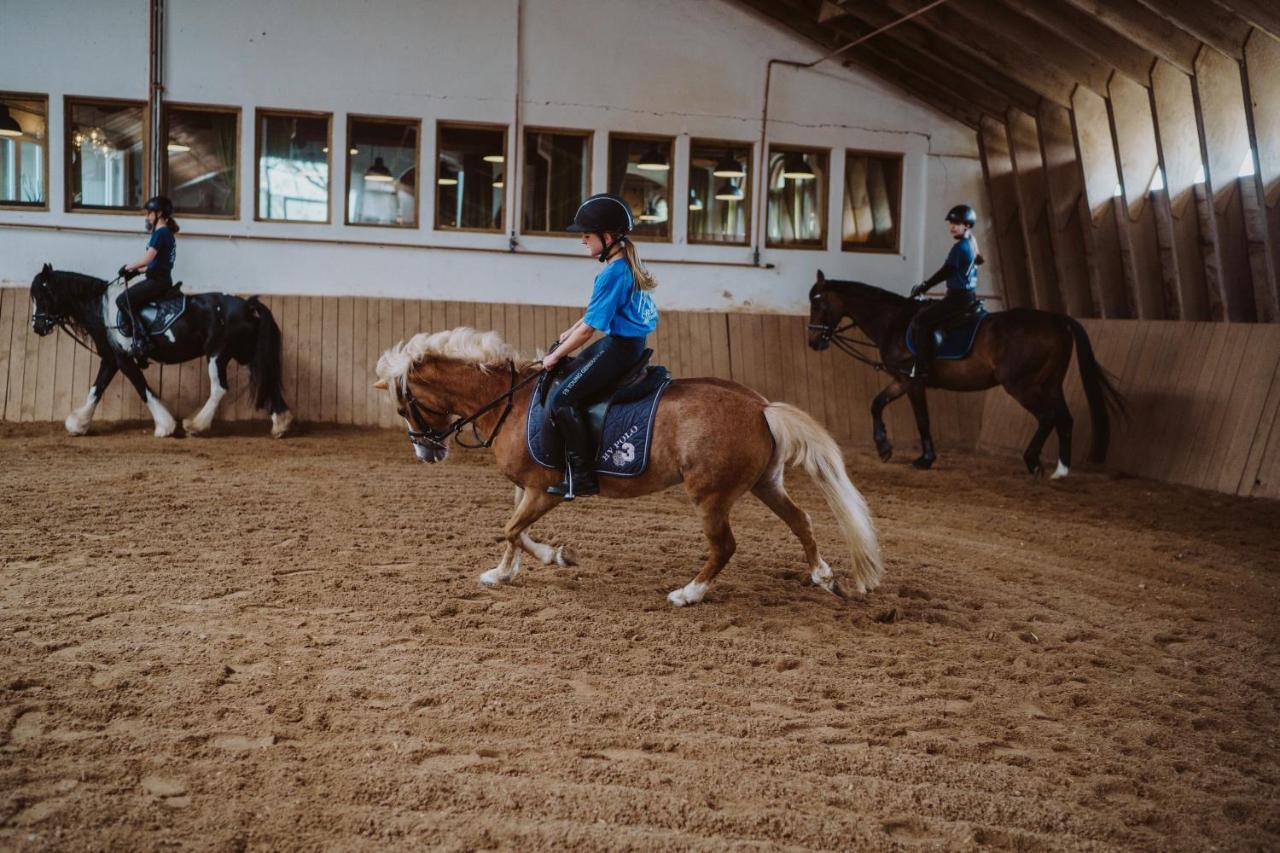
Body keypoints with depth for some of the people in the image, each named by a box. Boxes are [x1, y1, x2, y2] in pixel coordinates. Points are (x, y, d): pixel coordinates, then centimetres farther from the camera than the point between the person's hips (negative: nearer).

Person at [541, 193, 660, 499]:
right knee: (563, 378, 22)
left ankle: (582, 477, -11)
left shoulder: (613, 273, -20)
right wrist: (570, 332, 19)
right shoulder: (629, 265, 10)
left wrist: (556, 355, -8)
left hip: (619, 349, -11)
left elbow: (589, 327, -19)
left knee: (560, 400, -13)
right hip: (626, 343, 11)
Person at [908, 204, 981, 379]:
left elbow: (945, 272, -17)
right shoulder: (972, 244, 12)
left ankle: (922, 368, -14)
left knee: (920, 321, -13)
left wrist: (923, 286, -6)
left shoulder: (959, 247, -17)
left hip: (958, 298, -10)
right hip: (970, 296, 10)